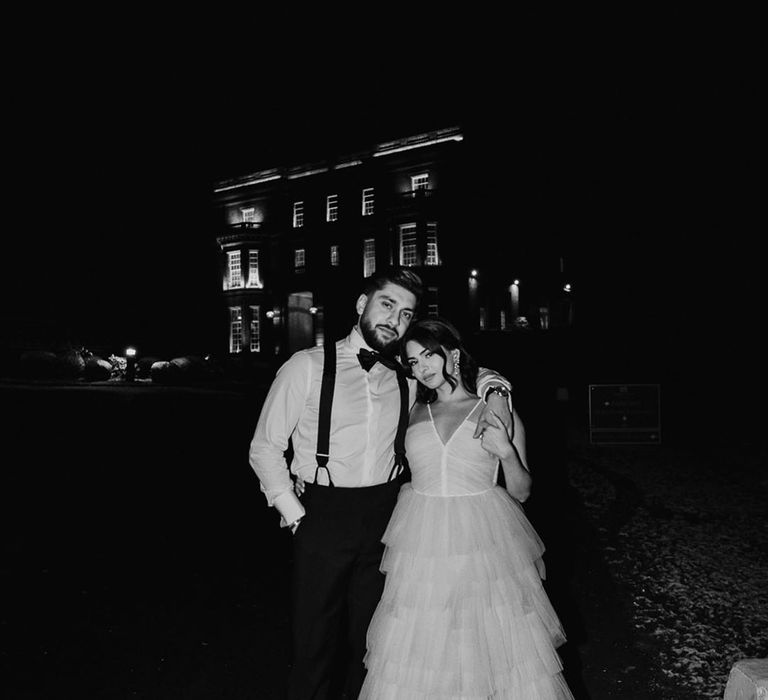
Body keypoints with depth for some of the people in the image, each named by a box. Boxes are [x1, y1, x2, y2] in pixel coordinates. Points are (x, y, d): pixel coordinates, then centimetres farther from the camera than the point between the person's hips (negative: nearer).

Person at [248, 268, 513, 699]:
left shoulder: (407, 383, 3)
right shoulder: (308, 366, -7)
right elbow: (265, 448, -3)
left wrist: (491, 392, -2)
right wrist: (296, 515, -6)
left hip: (385, 518, 3)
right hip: (322, 516, -3)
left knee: (371, 640, 17)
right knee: (315, 641, 10)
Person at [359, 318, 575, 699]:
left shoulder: (498, 413, 1)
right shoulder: (414, 413, 8)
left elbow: (521, 491, 4)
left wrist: (505, 452, -11)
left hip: (485, 543, -2)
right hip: (423, 546, 2)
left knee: (496, 643, 4)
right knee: (418, 651, 7)